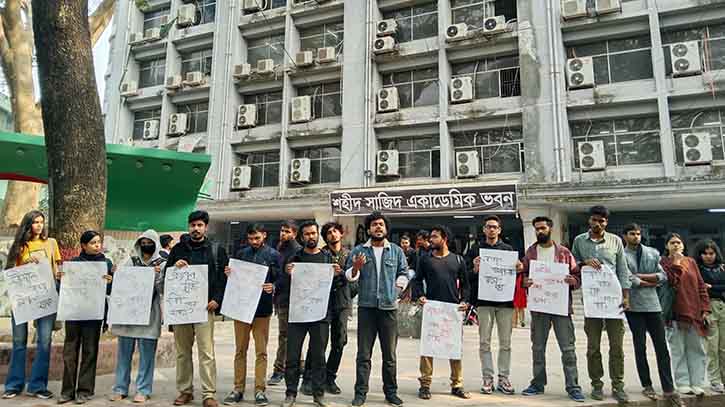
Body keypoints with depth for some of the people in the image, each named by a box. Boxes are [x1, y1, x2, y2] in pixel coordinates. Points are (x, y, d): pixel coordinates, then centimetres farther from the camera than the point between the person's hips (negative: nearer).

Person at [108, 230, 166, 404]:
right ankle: (120, 388, 20)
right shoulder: (131, 261, 8)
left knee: (146, 353, 2)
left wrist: (157, 275, -18)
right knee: (123, 352, 9)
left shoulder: (162, 264, 0)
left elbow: (163, 290, -4)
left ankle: (143, 390, 11)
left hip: (149, 314, -3)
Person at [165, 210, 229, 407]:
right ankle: (185, 391, 23)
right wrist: (174, 267, -6)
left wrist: (217, 299, -8)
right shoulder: (178, 248, 11)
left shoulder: (217, 250, 5)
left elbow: (224, 277, 3)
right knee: (182, 351, 10)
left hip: (204, 307, -3)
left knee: (206, 352, -5)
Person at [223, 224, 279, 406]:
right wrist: (228, 274, -8)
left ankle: (260, 390, 15)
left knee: (261, 352, 5)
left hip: (262, 308, -3)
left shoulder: (273, 255, 0)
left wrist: (273, 287, -24)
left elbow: (280, 280, -4)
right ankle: (238, 389, 21)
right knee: (240, 350, 10)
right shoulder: (241, 253, 9)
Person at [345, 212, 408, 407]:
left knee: (390, 354, 11)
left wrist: (399, 287, -2)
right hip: (366, 306, -1)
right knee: (363, 354, 5)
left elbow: (404, 273, 13)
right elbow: (349, 276, 0)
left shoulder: (396, 251, 7)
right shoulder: (359, 250, 5)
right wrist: (356, 268, -19)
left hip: (389, 306, 1)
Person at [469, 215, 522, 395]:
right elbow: (469, 278, 3)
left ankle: (504, 379, 18)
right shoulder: (477, 249, 6)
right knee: (484, 342, 3)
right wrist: (475, 270, -18)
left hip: (505, 301, 1)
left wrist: (520, 269, -10)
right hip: (484, 301, -1)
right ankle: (487, 379, 13)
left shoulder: (508, 249, 11)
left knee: (505, 343, 7)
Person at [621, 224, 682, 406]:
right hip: (633, 305, -3)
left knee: (661, 346, 3)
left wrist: (641, 276, -8)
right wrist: (651, 283, -4)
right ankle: (647, 385, 15)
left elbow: (663, 276, 4)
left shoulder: (653, 253, 12)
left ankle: (668, 389, 9)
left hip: (653, 304, 3)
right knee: (640, 346, 5)